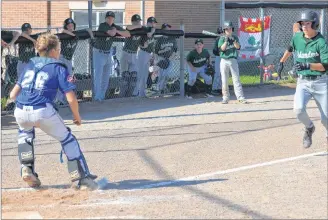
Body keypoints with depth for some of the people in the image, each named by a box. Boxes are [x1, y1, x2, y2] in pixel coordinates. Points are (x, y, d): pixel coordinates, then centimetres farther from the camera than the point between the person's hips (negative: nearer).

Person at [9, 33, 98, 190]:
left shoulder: (30, 65, 23)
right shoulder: (59, 68, 10)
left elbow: (13, 95, 21)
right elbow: (71, 99, 0)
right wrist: (77, 116, 17)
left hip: (20, 112, 4)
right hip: (43, 112, -4)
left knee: (25, 132, 38)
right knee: (67, 139, 16)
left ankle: (27, 169, 22)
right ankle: (83, 179, 10)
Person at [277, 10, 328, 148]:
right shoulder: (297, 37, 3)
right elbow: (290, 49, 27)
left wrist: (307, 66, -30)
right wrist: (282, 62, 31)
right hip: (303, 82, 3)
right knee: (298, 109, -22)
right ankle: (309, 128, 9)